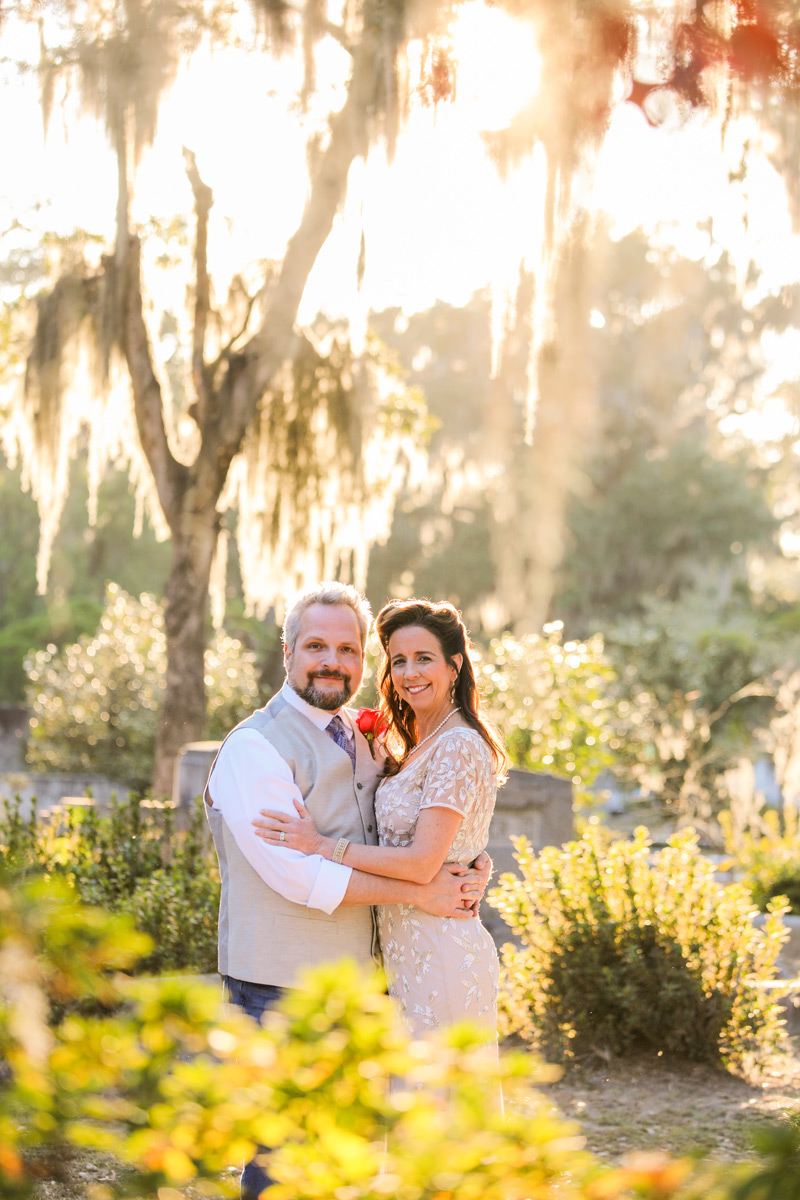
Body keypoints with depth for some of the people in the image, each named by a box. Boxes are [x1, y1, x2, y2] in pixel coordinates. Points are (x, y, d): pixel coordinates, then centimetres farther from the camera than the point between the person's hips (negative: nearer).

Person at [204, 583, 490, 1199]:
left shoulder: (361, 740, 14)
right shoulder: (255, 747, -11)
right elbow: (295, 873, -20)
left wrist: (473, 871, -5)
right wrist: (418, 892, -18)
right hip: (280, 985, -8)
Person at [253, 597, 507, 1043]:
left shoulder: (459, 747, -15)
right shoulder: (420, 747, 15)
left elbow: (422, 863, -20)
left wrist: (321, 845, -17)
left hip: (440, 959, -10)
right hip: (412, 955, 10)